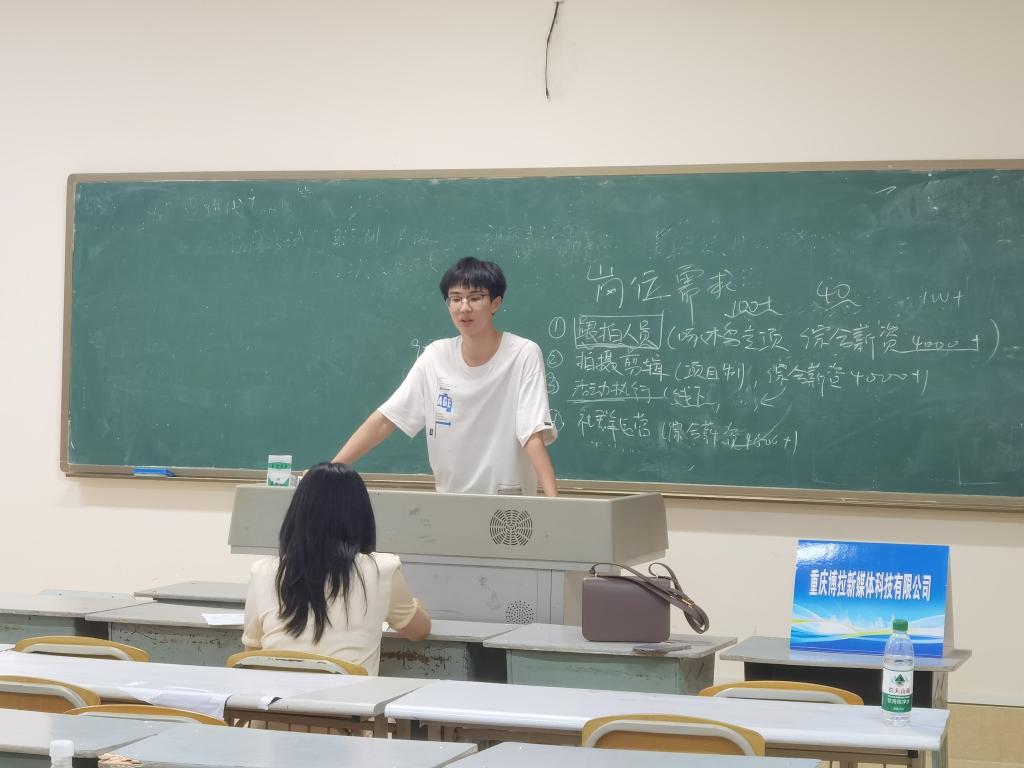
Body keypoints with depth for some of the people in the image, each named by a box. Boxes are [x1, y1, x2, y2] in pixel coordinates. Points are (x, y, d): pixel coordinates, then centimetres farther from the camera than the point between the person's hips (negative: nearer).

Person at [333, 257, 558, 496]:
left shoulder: (524, 355, -8)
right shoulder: (435, 357, 2)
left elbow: (534, 437, -14)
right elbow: (383, 421, 2)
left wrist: (553, 503, -27)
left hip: (510, 504, -4)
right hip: (449, 502, 4)